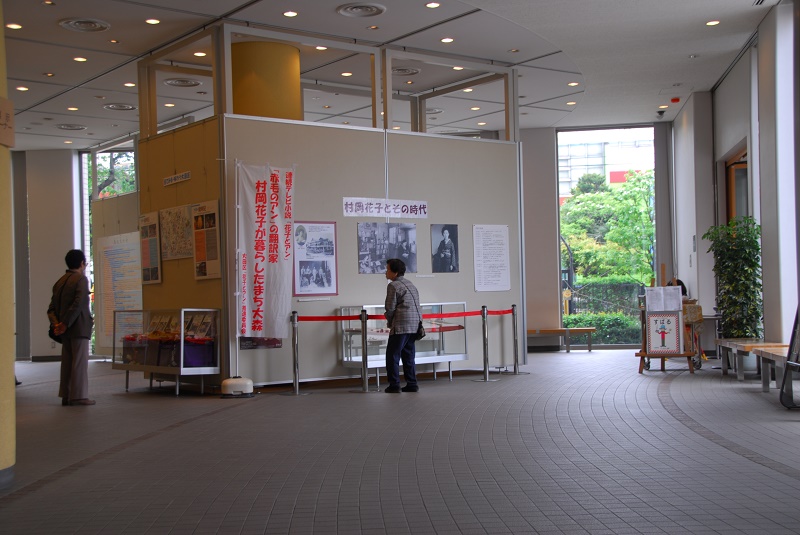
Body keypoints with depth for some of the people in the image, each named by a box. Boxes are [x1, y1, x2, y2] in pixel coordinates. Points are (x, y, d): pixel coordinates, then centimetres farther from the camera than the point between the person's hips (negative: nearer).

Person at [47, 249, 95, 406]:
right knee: (80, 362, -3)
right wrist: (66, 324, -17)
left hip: (66, 329, 7)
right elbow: (78, 304, -21)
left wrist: (56, 323, -4)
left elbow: (52, 308, 9)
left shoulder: (60, 282, 15)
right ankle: (79, 396, -2)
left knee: (67, 362, 12)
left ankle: (66, 395, 16)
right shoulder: (81, 279, -9)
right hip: (79, 327, -7)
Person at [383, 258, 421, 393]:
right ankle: (412, 384, 11)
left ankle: (394, 385, -2)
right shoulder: (410, 285, 20)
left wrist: (390, 322, 8)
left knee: (393, 355, -1)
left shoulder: (393, 286, -6)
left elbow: (390, 308, -9)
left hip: (401, 325, -8)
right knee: (408, 355, 13)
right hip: (415, 325, 8)